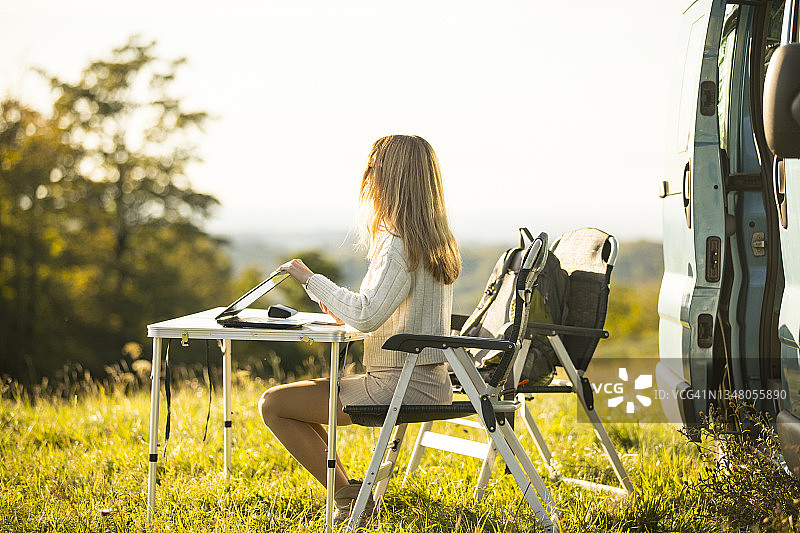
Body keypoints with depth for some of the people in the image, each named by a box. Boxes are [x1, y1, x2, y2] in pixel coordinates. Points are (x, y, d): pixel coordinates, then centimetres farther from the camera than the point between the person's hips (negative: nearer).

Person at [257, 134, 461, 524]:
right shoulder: (438, 240, 10)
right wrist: (344, 310, 7)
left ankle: (347, 495, -1)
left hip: (401, 386, -10)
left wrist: (310, 279, -17)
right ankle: (346, 491, 17)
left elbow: (367, 317, -28)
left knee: (273, 404, -3)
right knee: (290, 400, 22)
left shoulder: (400, 244, -19)